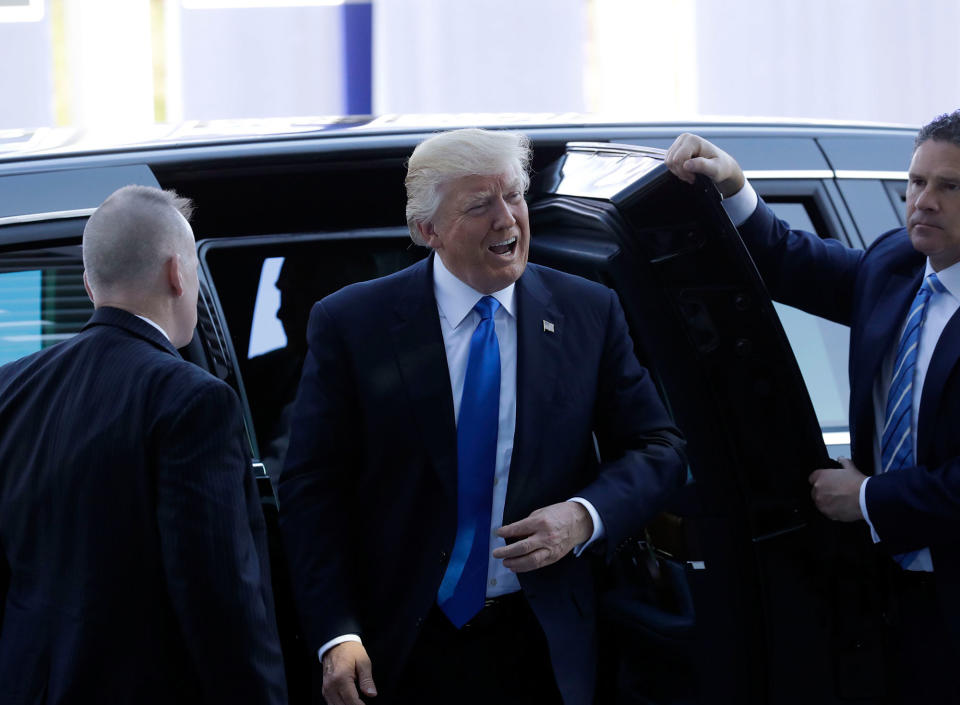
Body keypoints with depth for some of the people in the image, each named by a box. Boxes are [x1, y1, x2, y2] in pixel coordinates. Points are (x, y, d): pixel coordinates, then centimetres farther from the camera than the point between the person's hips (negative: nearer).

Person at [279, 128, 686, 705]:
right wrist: (336, 635, -14)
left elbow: (659, 447, 4)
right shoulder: (350, 324, -4)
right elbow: (312, 489, -4)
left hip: (543, 651, 2)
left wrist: (585, 516, -16)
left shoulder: (589, 313, 2)